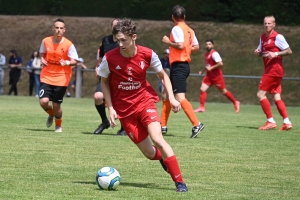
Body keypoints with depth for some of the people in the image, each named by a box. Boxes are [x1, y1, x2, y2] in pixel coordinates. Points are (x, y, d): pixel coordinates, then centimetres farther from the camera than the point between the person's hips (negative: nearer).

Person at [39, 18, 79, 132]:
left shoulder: (69, 45, -10)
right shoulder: (46, 41, -2)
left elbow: (75, 61, -8)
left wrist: (67, 63, -29)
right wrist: (42, 60, -5)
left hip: (61, 78, -2)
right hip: (46, 76, 2)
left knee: (56, 105, -2)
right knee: (44, 101, -14)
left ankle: (58, 125, 28)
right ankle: (51, 114, 24)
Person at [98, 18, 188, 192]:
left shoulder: (147, 54, -12)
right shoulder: (110, 58, -15)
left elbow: (163, 75, 5)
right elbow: (104, 82, 3)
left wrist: (171, 97, -7)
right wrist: (111, 108, -5)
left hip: (145, 102, -1)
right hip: (124, 109, 1)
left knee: (157, 139, -24)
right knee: (149, 152, -1)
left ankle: (180, 182, -16)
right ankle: (164, 158, 38)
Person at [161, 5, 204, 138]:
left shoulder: (177, 29, -12)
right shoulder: (189, 30, 12)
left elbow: (180, 45, -23)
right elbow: (196, 47, 13)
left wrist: (168, 42, -10)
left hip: (178, 66, -10)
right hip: (184, 65, 10)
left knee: (180, 98, -16)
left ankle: (196, 124, -23)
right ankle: (163, 126, 22)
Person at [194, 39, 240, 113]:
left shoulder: (214, 54, -17)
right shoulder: (207, 54, 12)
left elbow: (220, 64, -26)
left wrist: (211, 68, -23)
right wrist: (203, 70, 15)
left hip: (217, 76, -8)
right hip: (209, 76, 8)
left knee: (223, 91, 4)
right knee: (202, 89, -6)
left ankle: (235, 103, 22)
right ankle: (202, 107, -3)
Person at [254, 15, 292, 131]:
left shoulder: (278, 37, -10)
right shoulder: (263, 37, 15)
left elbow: (289, 51, -9)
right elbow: (260, 52, 26)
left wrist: (275, 54, -20)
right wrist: (257, 52, 3)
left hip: (274, 69, -9)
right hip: (269, 70, 9)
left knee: (261, 94, -10)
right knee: (276, 97, 5)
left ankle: (270, 121, -8)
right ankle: (287, 122, 5)